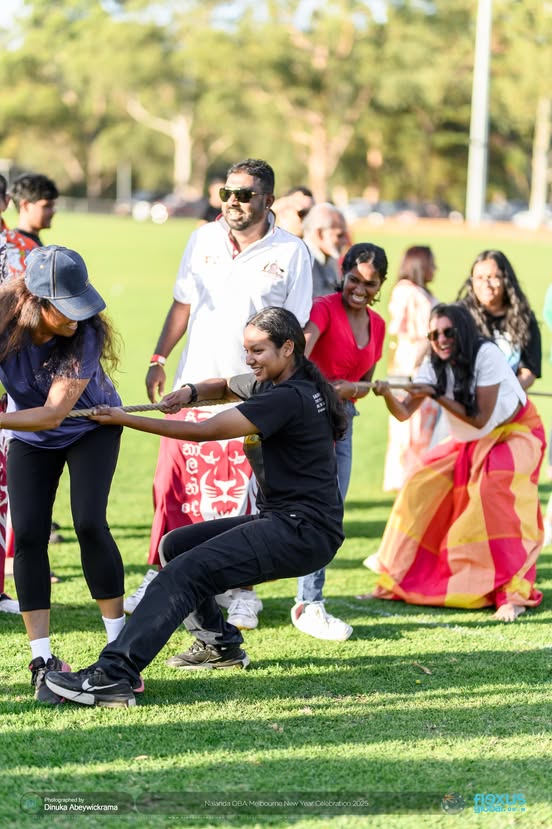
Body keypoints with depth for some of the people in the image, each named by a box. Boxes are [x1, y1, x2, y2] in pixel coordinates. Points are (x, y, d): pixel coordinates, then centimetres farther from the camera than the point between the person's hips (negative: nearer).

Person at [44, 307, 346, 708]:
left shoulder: (288, 398, -17)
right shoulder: (269, 384, 14)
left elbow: (204, 431, -18)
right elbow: (224, 387, 32)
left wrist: (126, 419, -14)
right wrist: (192, 391, 7)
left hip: (303, 532, -11)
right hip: (282, 521, 11)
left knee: (185, 572, -24)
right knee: (175, 546, 19)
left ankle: (113, 676, -35)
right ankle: (221, 645, 23)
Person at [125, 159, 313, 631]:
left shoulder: (291, 253, -4)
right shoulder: (204, 240, 6)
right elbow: (183, 305, 13)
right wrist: (159, 360, 5)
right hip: (193, 386, 3)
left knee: (243, 498, 0)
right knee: (174, 485, 6)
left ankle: (241, 591, 11)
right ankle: (160, 576, 19)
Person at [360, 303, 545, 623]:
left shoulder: (487, 355, -25)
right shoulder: (434, 368, -7)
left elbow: (480, 419, -26)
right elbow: (404, 413, -16)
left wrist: (437, 395, -31)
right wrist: (387, 395, -37)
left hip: (515, 433, -7)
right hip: (470, 443, 7)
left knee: (496, 491, -31)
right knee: (420, 488, -3)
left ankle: (514, 593, -25)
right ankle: (394, 582, 10)